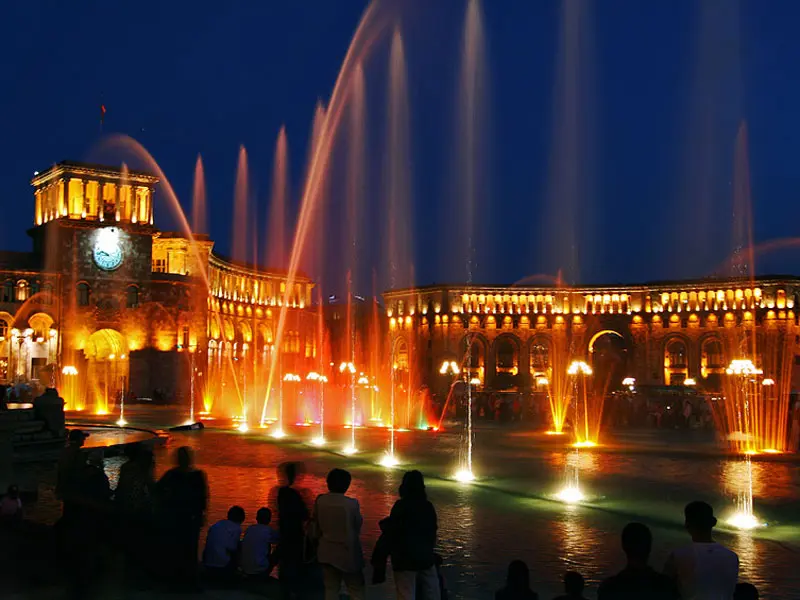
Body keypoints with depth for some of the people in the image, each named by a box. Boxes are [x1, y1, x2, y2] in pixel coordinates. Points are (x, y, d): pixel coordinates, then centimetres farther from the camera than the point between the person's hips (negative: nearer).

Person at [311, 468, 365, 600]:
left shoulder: (320, 501, -5)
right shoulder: (352, 503, -17)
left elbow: (315, 526, 7)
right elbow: (357, 526, -4)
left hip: (327, 552, 4)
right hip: (348, 552, -4)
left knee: (331, 589, 11)